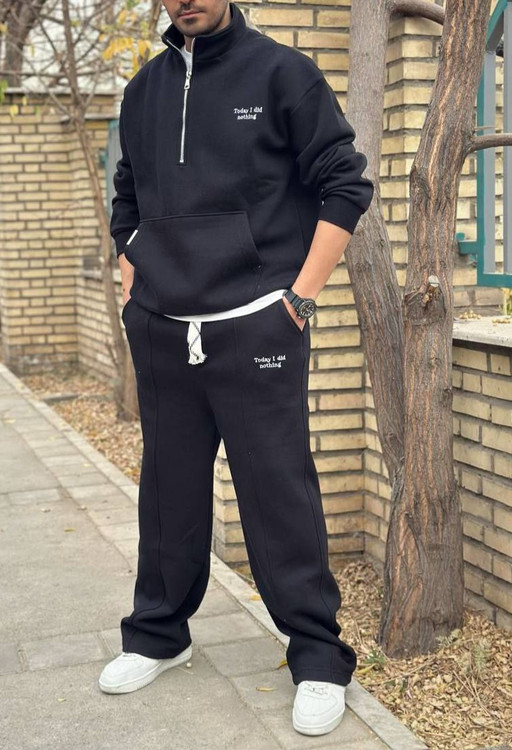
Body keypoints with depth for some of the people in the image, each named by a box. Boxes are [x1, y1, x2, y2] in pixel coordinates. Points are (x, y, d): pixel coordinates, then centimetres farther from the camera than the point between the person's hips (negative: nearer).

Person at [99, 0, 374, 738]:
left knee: (279, 493, -2)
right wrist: (134, 288, 11)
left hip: (255, 330, -4)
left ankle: (317, 655, 11)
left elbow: (346, 184, -4)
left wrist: (300, 295, -9)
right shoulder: (143, 89, 12)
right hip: (159, 333, 5)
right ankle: (158, 633, 30)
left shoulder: (282, 72, -2)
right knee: (169, 489, 13)